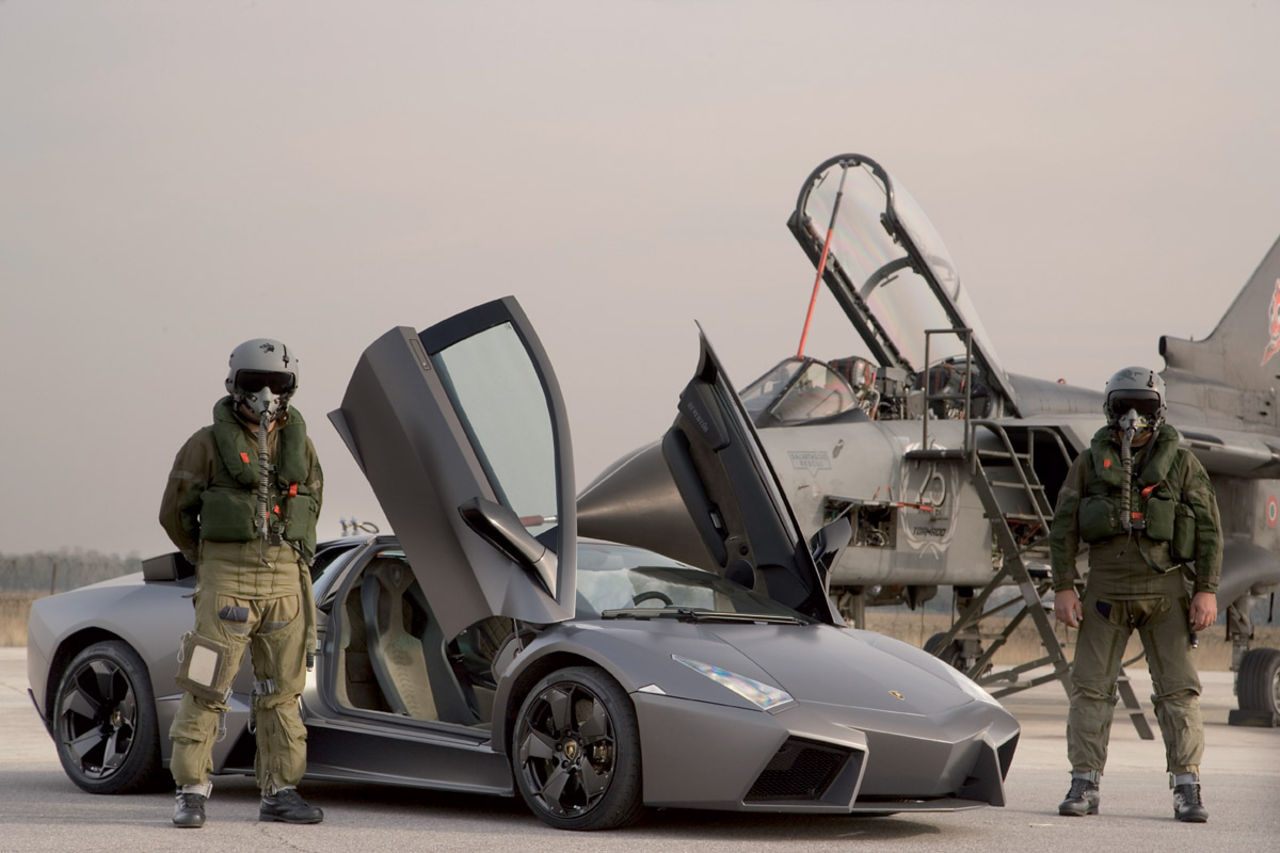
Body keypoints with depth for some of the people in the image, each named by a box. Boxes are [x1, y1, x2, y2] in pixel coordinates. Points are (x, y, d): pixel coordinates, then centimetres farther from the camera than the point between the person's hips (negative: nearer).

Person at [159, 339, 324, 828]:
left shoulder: (299, 444, 11)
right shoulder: (209, 444, -1)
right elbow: (175, 513, 5)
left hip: (287, 581, 4)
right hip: (227, 580, -4)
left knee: (282, 689, 7)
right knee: (206, 686, -6)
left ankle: (280, 793, 14)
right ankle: (191, 792, -1)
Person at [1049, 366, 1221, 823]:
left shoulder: (1181, 464, 1)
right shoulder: (1090, 463, 3)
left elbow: (1209, 529, 1)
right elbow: (1063, 528, 4)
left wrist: (1207, 591, -7)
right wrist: (1063, 588, -4)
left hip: (1166, 593, -1)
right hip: (1107, 592, 1)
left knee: (1178, 690, -3)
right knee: (1091, 689, 0)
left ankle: (1187, 791, 1)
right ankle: (1084, 787, 6)